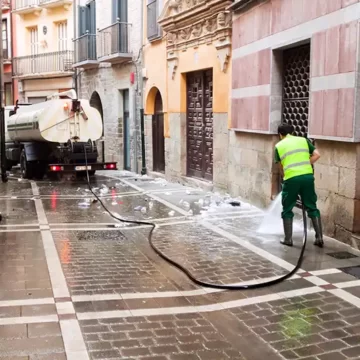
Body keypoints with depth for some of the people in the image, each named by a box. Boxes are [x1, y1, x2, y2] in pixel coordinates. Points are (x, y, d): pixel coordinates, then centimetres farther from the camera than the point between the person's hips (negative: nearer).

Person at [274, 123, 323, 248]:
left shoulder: (279, 145, 12)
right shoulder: (303, 140, 16)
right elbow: (317, 155, 7)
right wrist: (305, 166, 14)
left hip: (291, 179, -2)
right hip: (308, 176, 2)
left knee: (287, 210, 13)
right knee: (312, 208, 13)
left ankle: (288, 239, 14)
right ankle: (319, 237, 10)